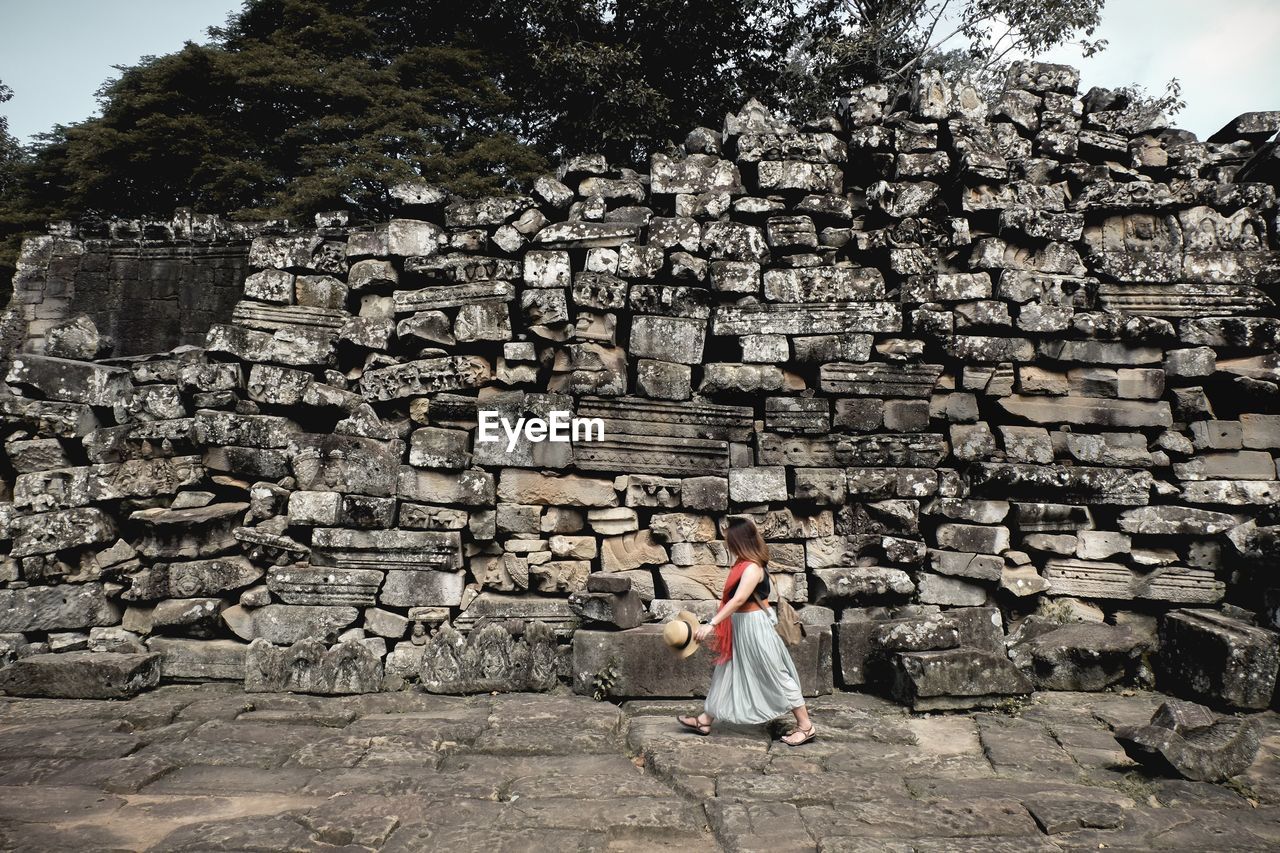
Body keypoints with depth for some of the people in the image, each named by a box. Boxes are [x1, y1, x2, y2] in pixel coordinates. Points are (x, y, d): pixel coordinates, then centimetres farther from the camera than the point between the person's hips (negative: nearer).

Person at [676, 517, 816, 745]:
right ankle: (705, 720, 26)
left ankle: (806, 726, 12)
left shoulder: (752, 568, -23)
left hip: (753, 626, -10)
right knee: (727, 673, 16)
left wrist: (712, 624, -36)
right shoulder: (744, 564, 5)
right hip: (740, 626, 10)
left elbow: (739, 599, -33)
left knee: (776, 675, 0)